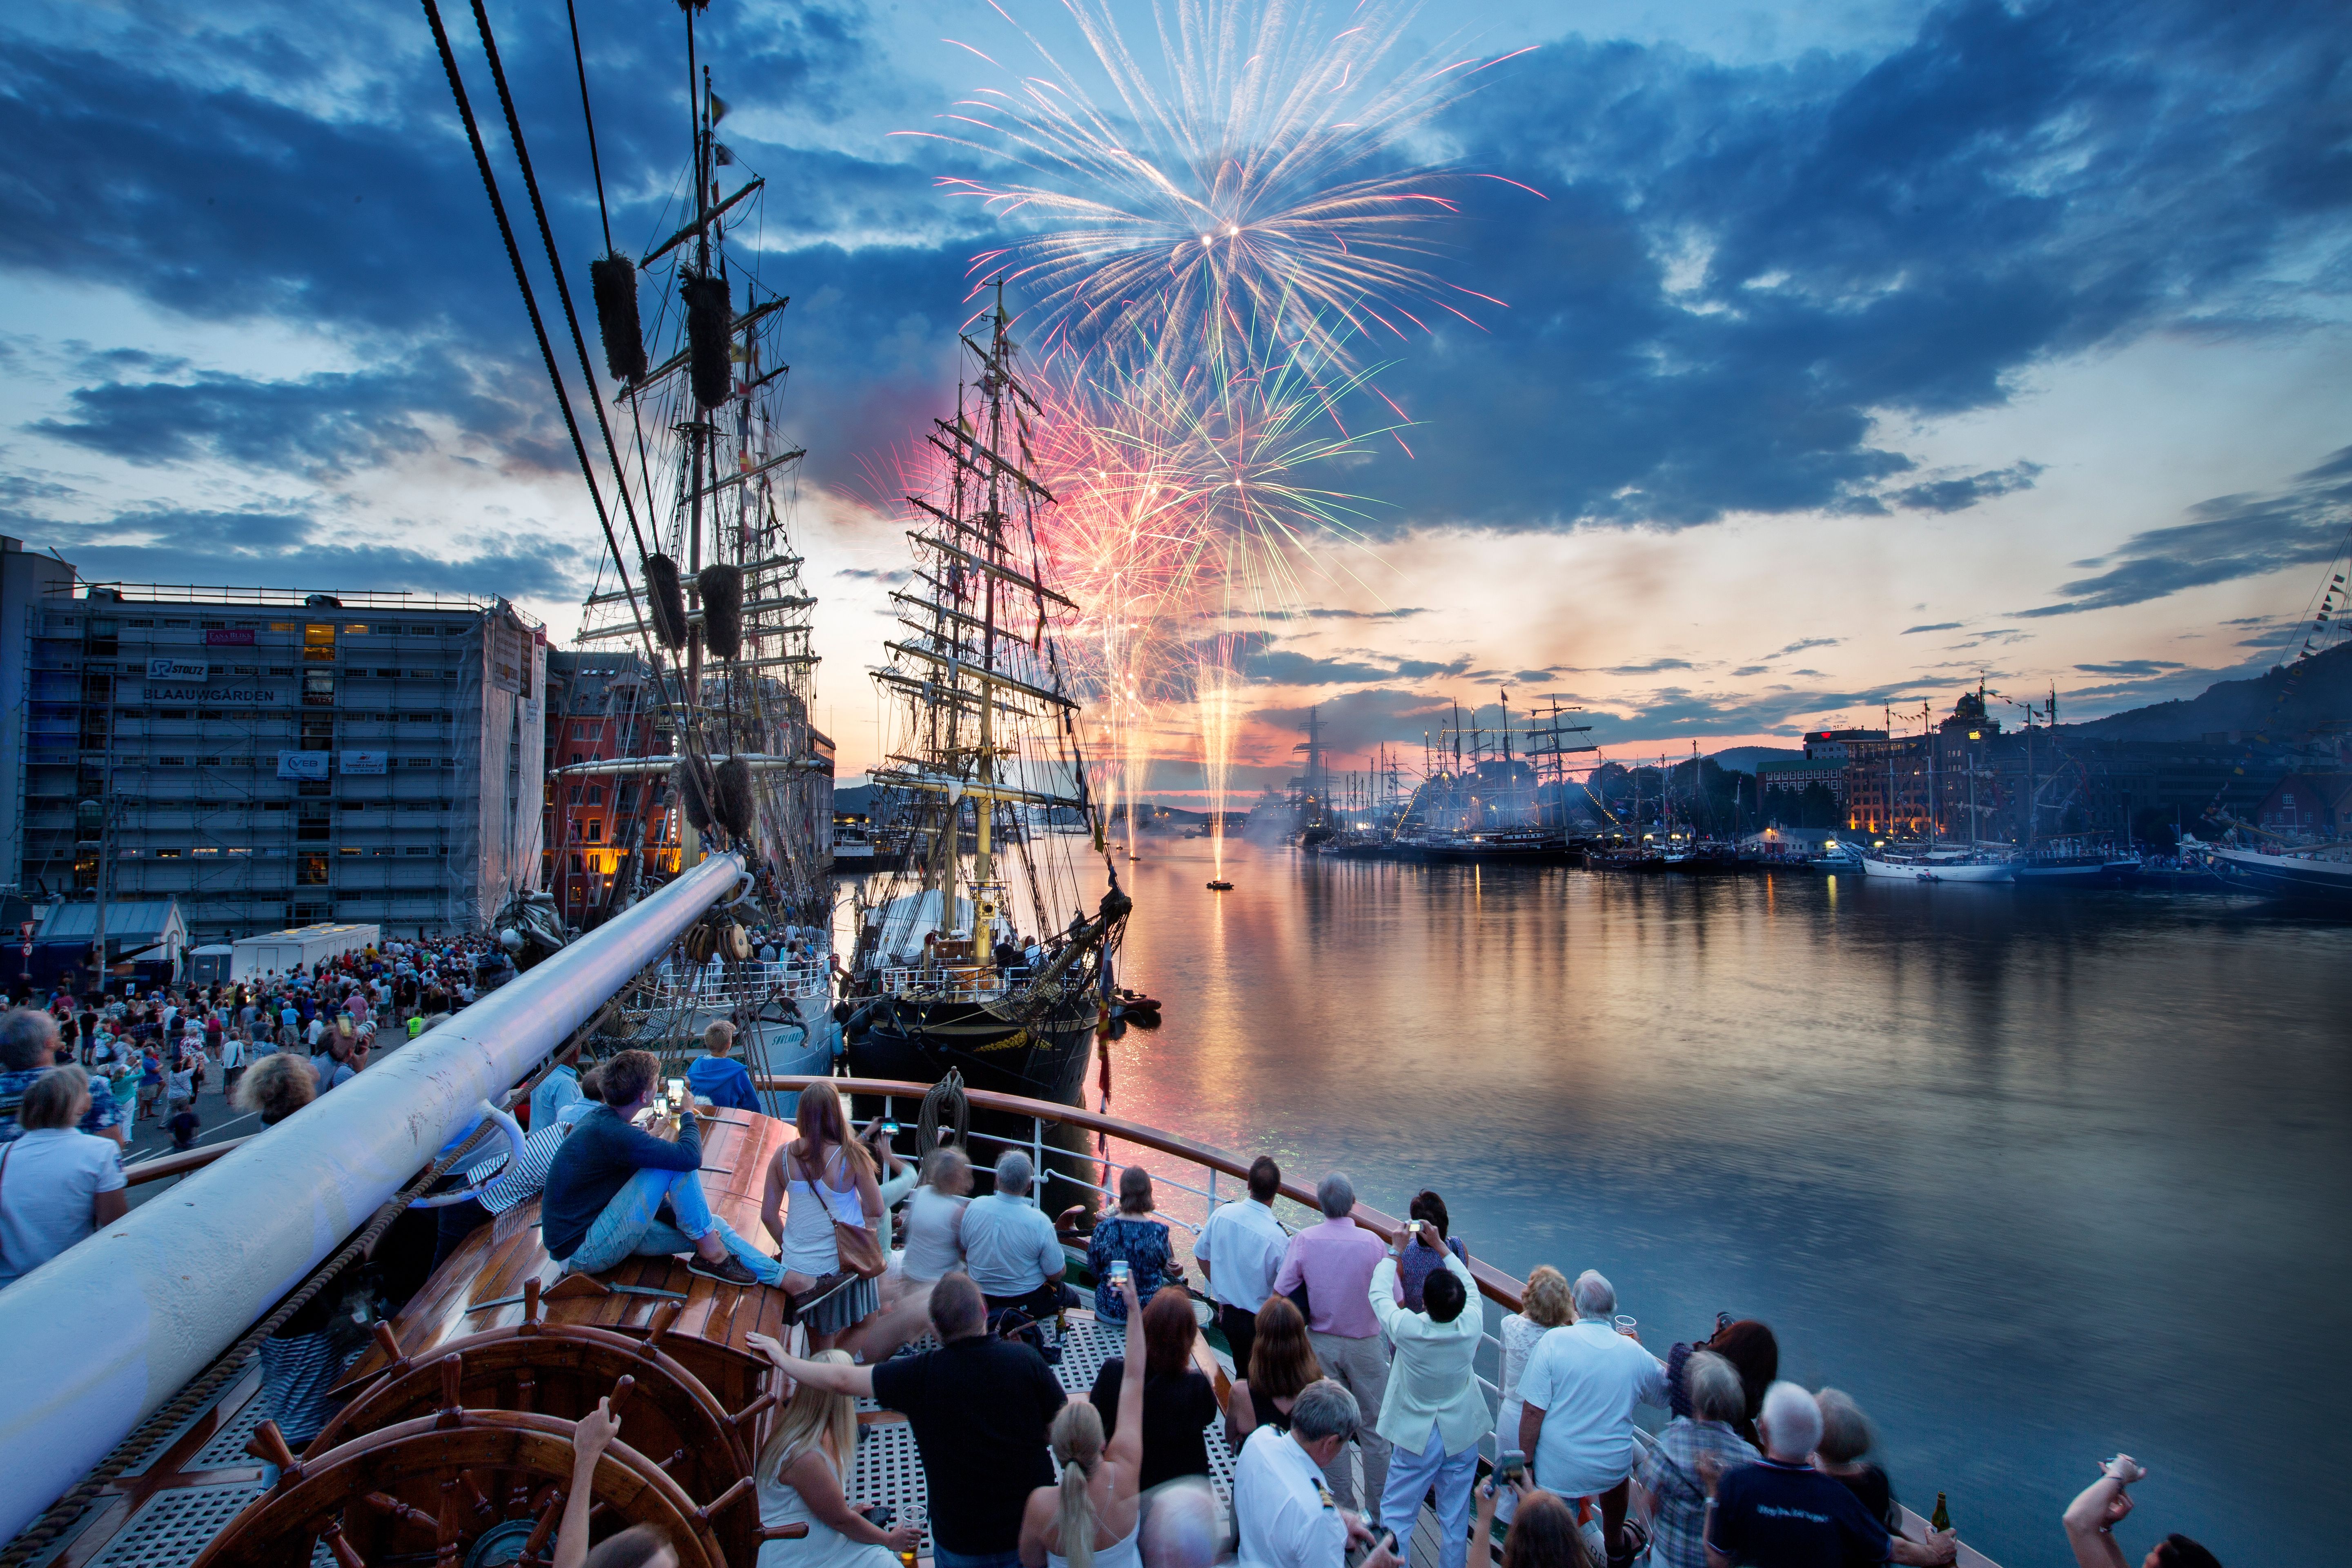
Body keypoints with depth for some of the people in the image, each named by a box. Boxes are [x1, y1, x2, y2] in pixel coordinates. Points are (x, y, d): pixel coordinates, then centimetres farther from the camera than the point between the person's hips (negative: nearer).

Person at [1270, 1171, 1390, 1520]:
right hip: (1365, 1346, -1)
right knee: (1374, 1428, 15)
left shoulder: (1303, 1240, -14)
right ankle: (1378, 1508, 25)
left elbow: (1281, 1292, -10)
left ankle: (1344, 1506, 25)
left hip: (1321, 1343, 1)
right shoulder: (1372, 1242, -18)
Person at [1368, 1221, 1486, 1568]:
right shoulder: (1472, 1325, -20)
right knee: (1455, 1519, 17)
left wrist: (1397, 1251, 2)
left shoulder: (1407, 1328, -27)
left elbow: (1379, 1292, -8)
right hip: (1462, 1436, 3)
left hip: (1416, 1439, -3)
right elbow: (1471, 1286, 2)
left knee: (1397, 1516, 12)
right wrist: (1440, 1246, 6)